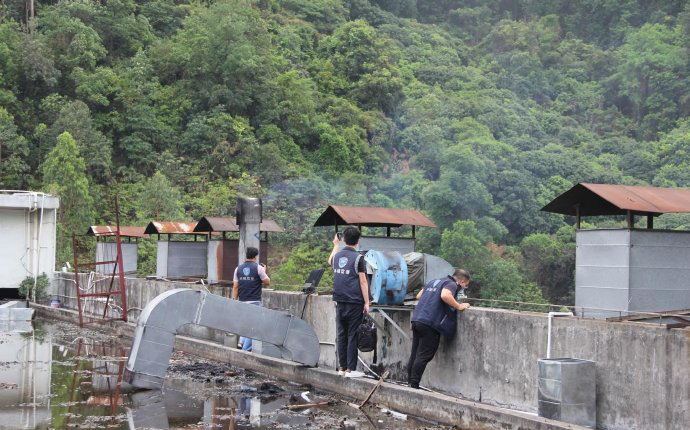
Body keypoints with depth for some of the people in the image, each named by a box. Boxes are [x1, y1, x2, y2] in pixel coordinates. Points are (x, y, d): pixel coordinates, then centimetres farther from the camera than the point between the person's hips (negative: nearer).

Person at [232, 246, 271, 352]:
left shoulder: (238, 268, 5)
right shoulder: (258, 268, -7)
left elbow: (235, 287, 4)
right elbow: (267, 282, -2)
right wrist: (264, 272, 14)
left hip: (242, 301, 5)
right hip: (255, 301, -5)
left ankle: (242, 342, 9)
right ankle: (246, 349, 1)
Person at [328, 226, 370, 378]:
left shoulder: (337, 256, 7)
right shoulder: (358, 258, -10)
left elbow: (330, 261, 33)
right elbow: (363, 282, -11)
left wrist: (336, 245, 47)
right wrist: (366, 302, -7)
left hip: (340, 302, 5)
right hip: (354, 302, -5)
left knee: (341, 335, 10)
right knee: (352, 335, -1)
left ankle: (342, 367, 15)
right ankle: (350, 369, 0)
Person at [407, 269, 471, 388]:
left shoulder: (434, 282, 24)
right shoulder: (452, 284, -2)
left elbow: (418, 296, 27)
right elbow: (445, 295, -24)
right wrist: (458, 306, -13)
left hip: (417, 320, 8)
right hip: (430, 324, -8)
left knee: (414, 355, 11)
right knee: (424, 356, -4)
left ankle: (410, 382, 14)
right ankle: (414, 385, -5)